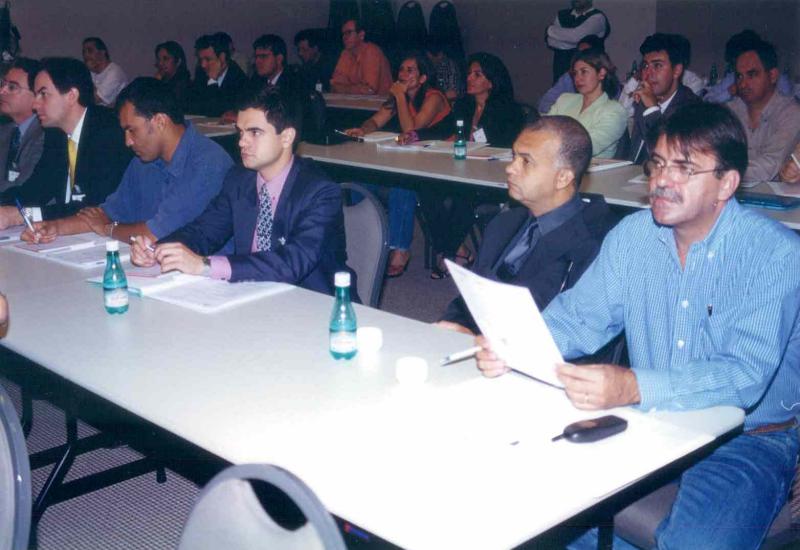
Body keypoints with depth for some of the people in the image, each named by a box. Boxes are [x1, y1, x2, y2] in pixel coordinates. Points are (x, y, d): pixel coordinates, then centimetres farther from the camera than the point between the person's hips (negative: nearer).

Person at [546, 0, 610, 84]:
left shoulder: (597, 17, -2)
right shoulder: (562, 15, 16)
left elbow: (576, 36, -15)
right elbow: (550, 41, 4)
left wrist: (551, 30, -1)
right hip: (560, 68, 4)